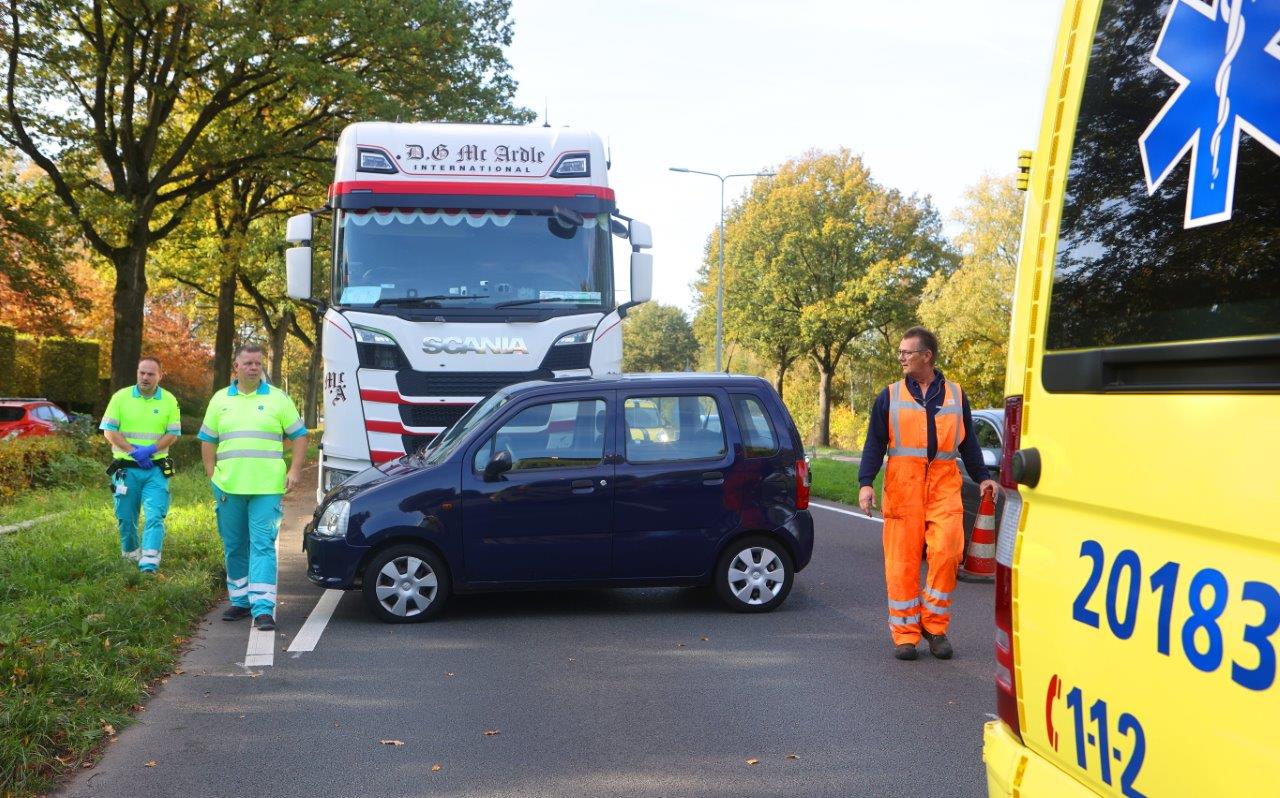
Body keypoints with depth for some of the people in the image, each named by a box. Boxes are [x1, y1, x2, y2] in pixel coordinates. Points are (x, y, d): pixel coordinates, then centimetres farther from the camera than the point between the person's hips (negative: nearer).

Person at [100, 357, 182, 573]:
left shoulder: (169, 401, 4)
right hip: (126, 468, 1)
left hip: (156, 469, -1)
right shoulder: (121, 397, 2)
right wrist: (133, 451, -15)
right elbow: (109, 431, -2)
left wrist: (150, 450, -15)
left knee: (155, 516, -13)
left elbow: (173, 434, 2)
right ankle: (129, 551, 34)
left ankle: (149, 563, -19)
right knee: (125, 516, 10)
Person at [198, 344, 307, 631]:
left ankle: (263, 608, -13)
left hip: (267, 488, -3)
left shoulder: (278, 399, 4)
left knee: (262, 546, -9)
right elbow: (207, 440, 16)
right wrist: (212, 474, 5)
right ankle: (240, 601, 24)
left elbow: (299, 436, 5)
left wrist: (295, 470, -6)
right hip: (228, 488, 3)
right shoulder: (220, 400, 11)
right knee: (235, 547, 11)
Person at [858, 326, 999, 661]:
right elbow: (874, 443, 7)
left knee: (946, 552, -13)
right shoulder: (889, 396, 10)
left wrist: (982, 477, 8)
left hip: (944, 485, 1)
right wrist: (865, 483, -5)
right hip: (902, 484, 0)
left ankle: (934, 625, 4)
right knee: (902, 561, -1)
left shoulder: (955, 395, 13)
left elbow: (968, 442, 19)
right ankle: (905, 634, 7)